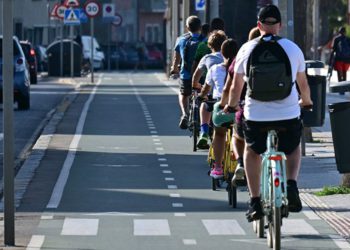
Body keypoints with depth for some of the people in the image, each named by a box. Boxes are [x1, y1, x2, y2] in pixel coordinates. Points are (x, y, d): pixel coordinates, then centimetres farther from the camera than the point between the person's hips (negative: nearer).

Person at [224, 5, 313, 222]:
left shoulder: (247, 49, 0)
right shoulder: (292, 49, 0)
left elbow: (236, 86, 8)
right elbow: (303, 83, 11)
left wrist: (231, 106, 28)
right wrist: (306, 101, 32)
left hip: (256, 116, 0)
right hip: (288, 115, 0)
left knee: (251, 152, 26)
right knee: (294, 149, 28)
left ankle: (255, 202, 16)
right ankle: (292, 184, 1)